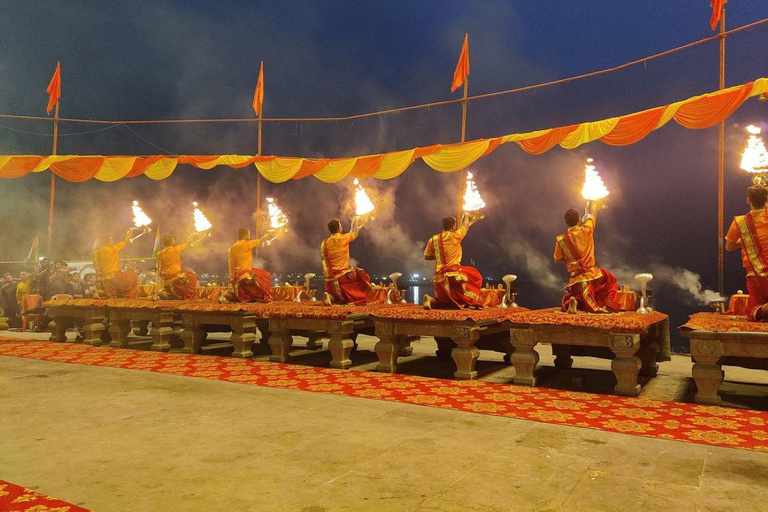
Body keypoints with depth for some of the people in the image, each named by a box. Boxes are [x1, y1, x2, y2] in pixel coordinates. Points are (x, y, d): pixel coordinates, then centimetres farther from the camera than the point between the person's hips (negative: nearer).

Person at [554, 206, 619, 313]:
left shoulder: (561, 239, -7)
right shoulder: (586, 230, -7)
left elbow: (558, 259, 3)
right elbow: (593, 214, 13)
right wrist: (593, 205, 33)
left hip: (575, 279, 0)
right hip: (592, 274, 0)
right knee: (611, 281, 27)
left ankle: (572, 302, -17)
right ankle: (607, 306, 9)